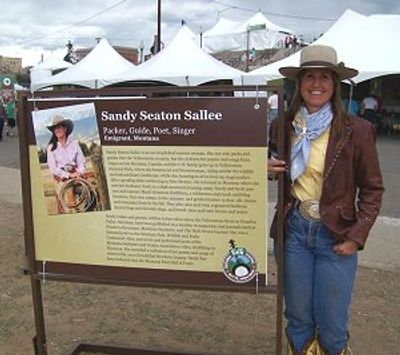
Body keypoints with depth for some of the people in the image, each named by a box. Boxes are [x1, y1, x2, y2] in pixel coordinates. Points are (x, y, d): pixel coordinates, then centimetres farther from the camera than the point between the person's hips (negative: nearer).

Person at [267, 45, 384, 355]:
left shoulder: (356, 130, -8)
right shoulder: (284, 126, 1)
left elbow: (372, 188, -1)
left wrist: (357, 236, -8)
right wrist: (268, 170, -7)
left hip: (335, 235, -2)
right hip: (294, 230, 3)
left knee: (332, 325, 7)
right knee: (298, 318, 15)